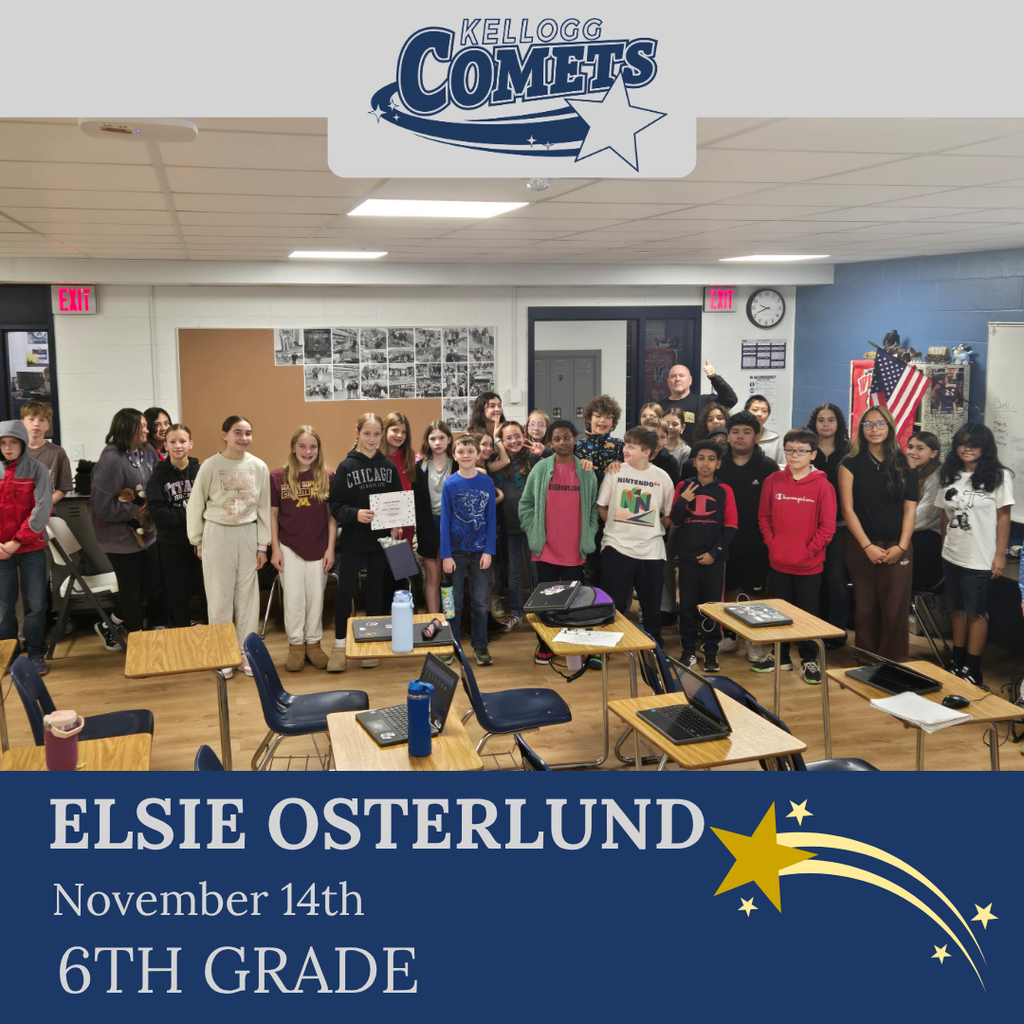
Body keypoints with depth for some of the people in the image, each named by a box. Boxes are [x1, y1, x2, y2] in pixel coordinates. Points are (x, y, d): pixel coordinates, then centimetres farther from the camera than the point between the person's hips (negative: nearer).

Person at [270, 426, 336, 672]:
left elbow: (332, 515, 2)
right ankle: (296, 644, 16)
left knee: (316, 596, 8)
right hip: (289, 547, -1)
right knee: (293, 596, 4)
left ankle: (313, 643, 22)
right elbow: (273, 515, 1)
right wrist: (275, 549, -2)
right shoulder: (278, 477, -3)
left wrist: (330, 548, -1)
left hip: (318, 548, 1)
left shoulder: (327, 477, -2)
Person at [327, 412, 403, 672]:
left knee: (376, 591, 9)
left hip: (382, 538, 2)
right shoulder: (346, 467, -3)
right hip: (353, 540, -2)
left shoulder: (389, 466, 5)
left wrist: (397, 526, -8)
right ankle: (340, 644, 11)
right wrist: (355, 514, -24)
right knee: (345, 591, -2)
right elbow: (335, 505, -7)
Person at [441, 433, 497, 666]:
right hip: (456, 550, -1)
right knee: (454, 601, 8)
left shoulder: (487, 482, -2)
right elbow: (444, 521, -4)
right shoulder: (450, 484, -4)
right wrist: (446, 555, -8)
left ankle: (480, 645, 18)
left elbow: (491, 519, 0)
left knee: (480, 601, 7)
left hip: (480, 550, 1)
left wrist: (488, 551, -7)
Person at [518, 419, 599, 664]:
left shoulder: (587, 472, 3)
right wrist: (533, 533, -6)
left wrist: (589, 536, -3)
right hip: (546, 549, 0)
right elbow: (526, 504, 3)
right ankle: (545, 646, 17)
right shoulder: (540, 469, 1)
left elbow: (594, 507, 7)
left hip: (576, 550, 0)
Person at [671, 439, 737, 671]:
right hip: (688, 556, 1)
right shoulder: (683, 487, 3)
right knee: (687, 605, 4)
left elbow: (731, 527, -1)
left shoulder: (724, 490, 0)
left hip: (714, 557, -1)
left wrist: (714, 552, -9)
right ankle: (688, 650, 16)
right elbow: (675, 521, 2)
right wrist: (683, 501, -14)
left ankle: (711, 652, 14)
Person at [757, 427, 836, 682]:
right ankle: (781, 656, 29)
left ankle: (809, 659, 22)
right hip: (779, 562, 3)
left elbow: (828, 526, -8)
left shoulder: (822, 485, -9)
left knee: (808, 613, 7)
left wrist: (809, 550, -11)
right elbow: (764, 516, 6)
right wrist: (772, 544, -3)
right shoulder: (773, 481, -1)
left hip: (810, 564, -3)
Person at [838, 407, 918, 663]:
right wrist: (867, 546, -9)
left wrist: (901, 546, -7)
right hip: (862, 546, -1)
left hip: (897, 548, 1)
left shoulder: (903, 464, 7)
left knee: (896, 610, -3)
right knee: (866, 609, 2)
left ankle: (896, 664, 8)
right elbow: (848, 509, -2)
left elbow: (910, 508, 4)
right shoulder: (851, 464, 3)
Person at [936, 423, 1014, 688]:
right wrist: (945, 543, 8)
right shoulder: (949, 475, 6)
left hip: (980, 558, -5)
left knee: (976, 613, 3)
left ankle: (973, 670, 11)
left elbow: (1003, 517, -8)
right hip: (951, 556, 5)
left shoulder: (998, 477, -7)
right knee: (957, 610, 14)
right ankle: (957, 663, 24)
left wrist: (1000, 555, -10)